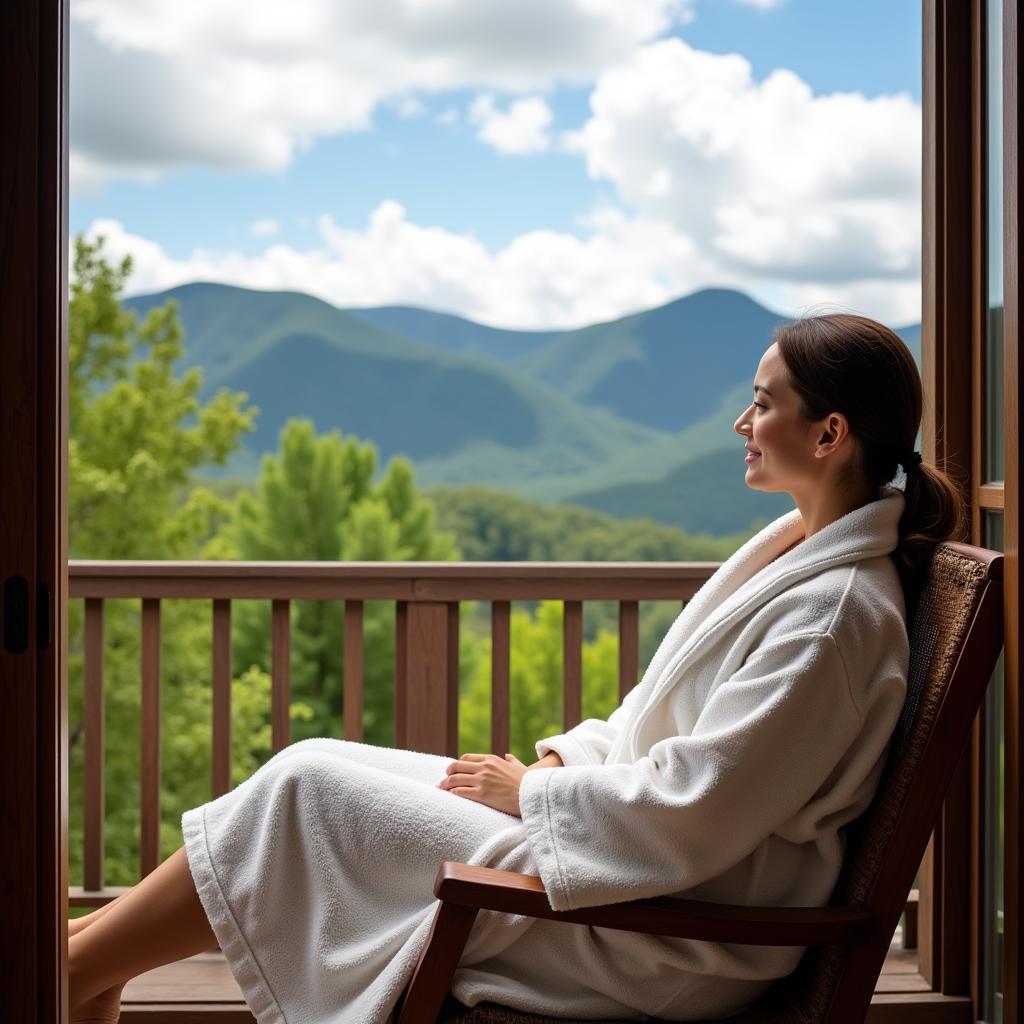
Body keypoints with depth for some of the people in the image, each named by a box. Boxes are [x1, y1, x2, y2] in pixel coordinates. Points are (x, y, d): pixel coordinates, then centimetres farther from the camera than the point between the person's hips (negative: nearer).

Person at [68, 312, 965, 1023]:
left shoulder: (839, 612, -21)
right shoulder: (795, 546, 9)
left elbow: (695, 813, -25)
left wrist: (530, 792, -13)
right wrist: (564, 756, 4)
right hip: (628, 855, 9)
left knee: (308, 789, -8)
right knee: (320, 766, 4)